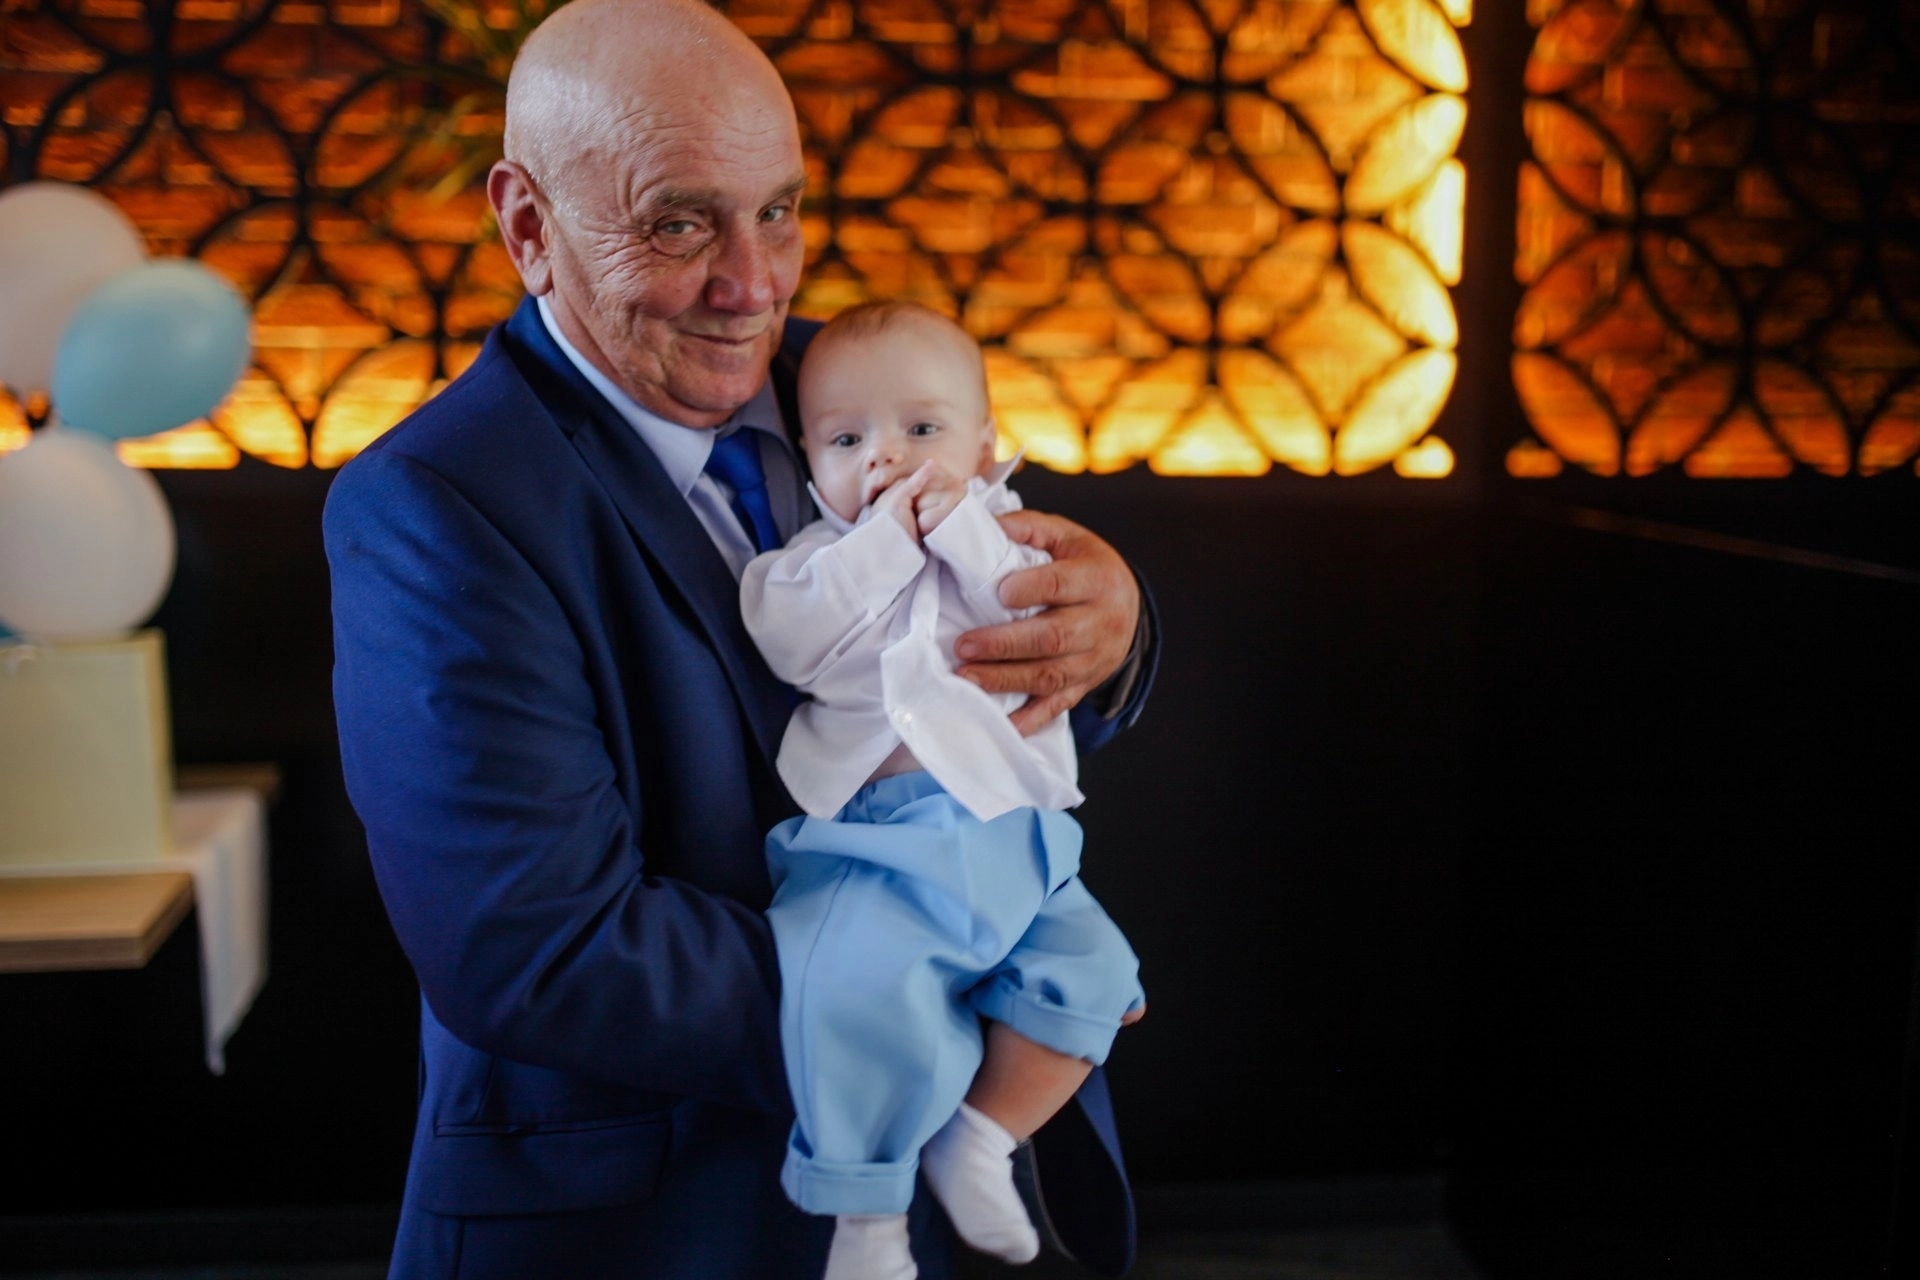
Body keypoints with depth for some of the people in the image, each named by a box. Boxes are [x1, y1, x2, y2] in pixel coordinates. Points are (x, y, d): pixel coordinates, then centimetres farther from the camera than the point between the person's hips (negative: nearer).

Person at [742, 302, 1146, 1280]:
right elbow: (794, 643, -11)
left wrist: (961, 527, -12)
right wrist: (884, 536, -13)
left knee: (1089, 970, -7)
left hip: (1010, 832, 4)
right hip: (874, 845, -3)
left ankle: (979, 1139, 12)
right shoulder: (817, 555, 8)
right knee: (845, 987, -27)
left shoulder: (1000, 532, 13)